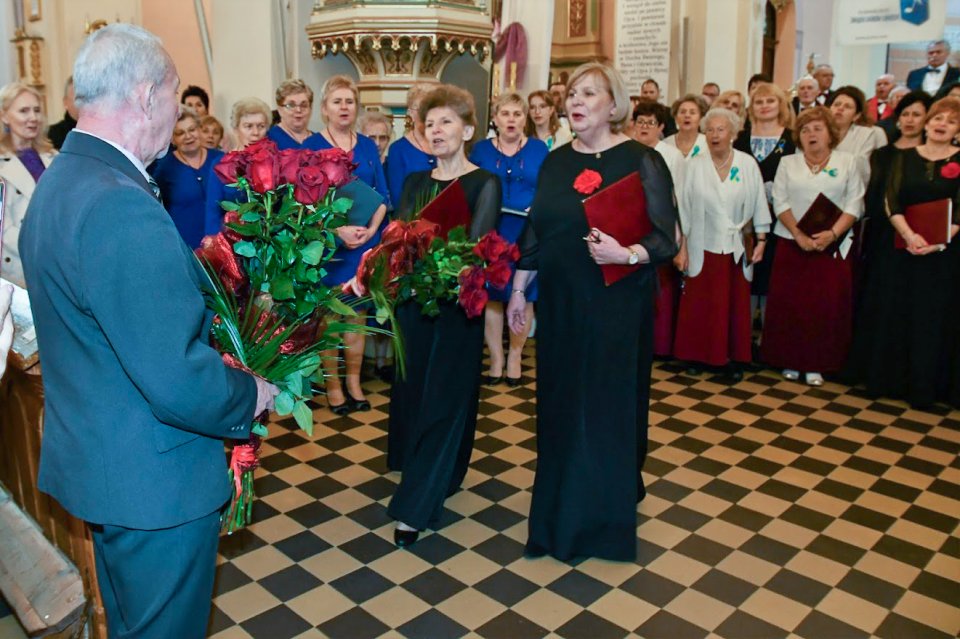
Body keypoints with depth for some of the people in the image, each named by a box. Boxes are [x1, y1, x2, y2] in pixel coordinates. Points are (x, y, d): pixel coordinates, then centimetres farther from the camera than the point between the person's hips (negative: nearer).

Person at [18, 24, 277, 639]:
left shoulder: (59, 182, 5)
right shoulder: (122, 205, -29)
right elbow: (179, 384, -31)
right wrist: (251, 394, -13)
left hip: (94, 458, 10)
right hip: (154, 480, -10)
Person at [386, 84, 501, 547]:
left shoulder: (484, 183, -6)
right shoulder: (415, 182, 11)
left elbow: (477, 247, -17)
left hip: (456, 304, -5)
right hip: (411, 300, 6)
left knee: (443, 399, 0)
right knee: (410, 390, 14)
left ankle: (415, 508, 5)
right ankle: (431, 482, 37)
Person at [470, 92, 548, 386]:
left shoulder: (539, 149, 5)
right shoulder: (480, 149, 7)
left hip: (528, 234, 0)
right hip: (489, 233, 1)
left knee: (523, 295, 5)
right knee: (491, 294, 3)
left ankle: (515, 356, 19)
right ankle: (496, 358, 14)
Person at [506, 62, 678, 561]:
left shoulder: (640, 161, -7)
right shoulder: (555, 162, 9)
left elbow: (665, 238, -11)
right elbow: (535, 232, 13)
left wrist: (626, 254, -29)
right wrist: (518, 290, 12)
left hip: (615, 306, -5)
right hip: (560, 304, 5)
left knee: (608, 403, 3)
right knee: (560, 402, 11)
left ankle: (605, 514, 20)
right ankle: (560, 503, 30)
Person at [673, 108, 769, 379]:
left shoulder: (747, 164, -1)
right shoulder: (695, 165, -1)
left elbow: (758, 204, 2)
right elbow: (684, 208, 1)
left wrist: (761, 240, -2)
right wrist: (681, 247, -1)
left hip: (737, 248, 0)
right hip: (703, 247, 0)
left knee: (735, 303, 6)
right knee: (700, 303, 4)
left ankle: (733, 357, 17)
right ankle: (697, 353, 18)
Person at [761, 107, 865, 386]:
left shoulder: (847, 162, 6)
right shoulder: (788, 163, 9)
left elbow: (854, 204, 0)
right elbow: (780, 202, 0)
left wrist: (832, 233, -15)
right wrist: (799, 234, -13)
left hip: (832, 245, 0)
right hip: (792, 244, 1)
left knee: (827, 304, -1)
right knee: (790, 302, 0)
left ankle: (816, 364, 8)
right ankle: (790, 360, 11)